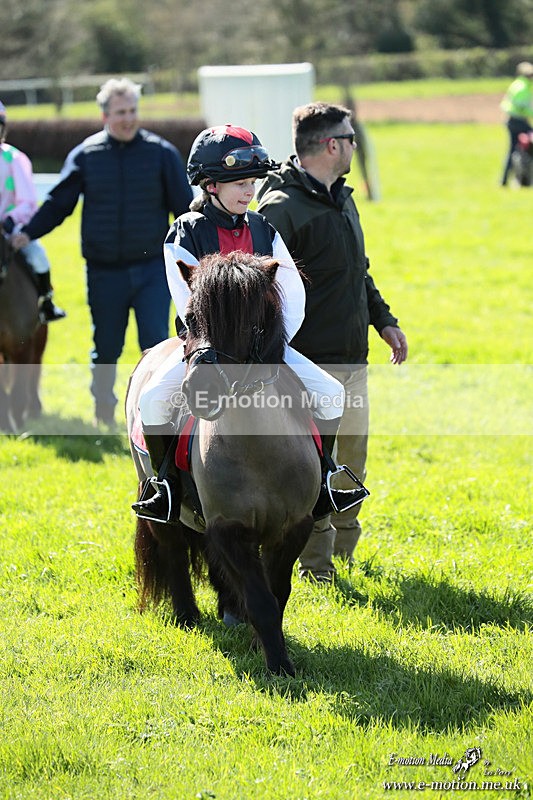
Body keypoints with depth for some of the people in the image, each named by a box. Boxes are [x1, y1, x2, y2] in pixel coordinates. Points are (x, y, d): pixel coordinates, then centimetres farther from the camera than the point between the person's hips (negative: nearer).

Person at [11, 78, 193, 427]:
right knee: (106, 348, 13)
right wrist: (28, 234, -5)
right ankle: (104, 420, 31)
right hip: (104, 273, 2)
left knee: (156, 344, -8)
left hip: (152, 269, -1)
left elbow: (185, 208, 3)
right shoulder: (85, 155, 1)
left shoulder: (162, 153, -1)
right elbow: (58, 204, 7)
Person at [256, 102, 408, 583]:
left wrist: (383, 320, 23)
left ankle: (344, 551, 28)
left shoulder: (343, 199, 15)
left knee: (353, 458, 14)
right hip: (309, 363, -9)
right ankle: (316, 566, 5)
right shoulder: (282, 208, -15)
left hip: (352, 359, 9)